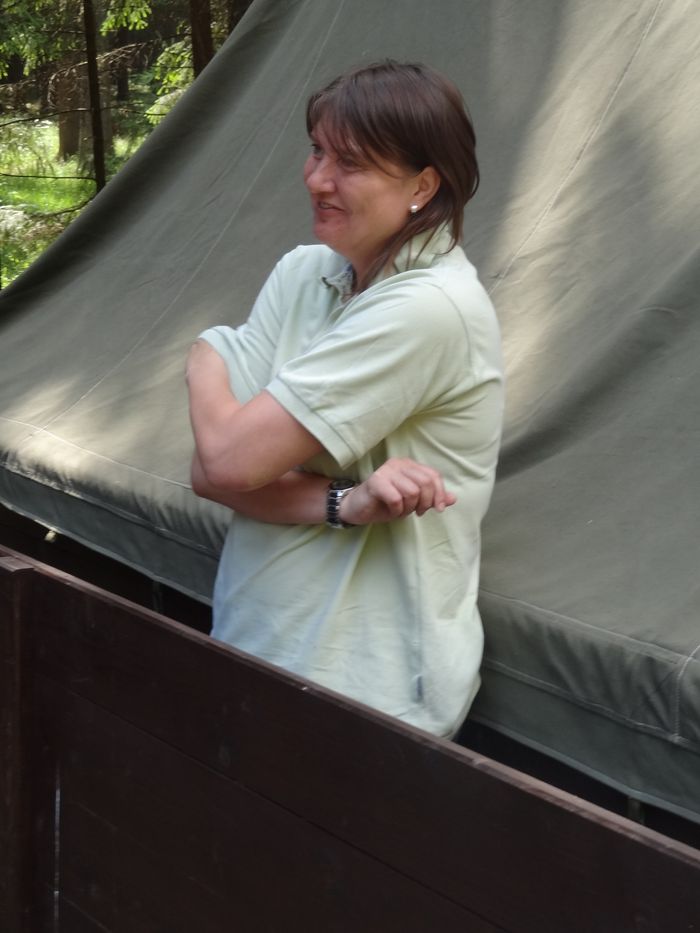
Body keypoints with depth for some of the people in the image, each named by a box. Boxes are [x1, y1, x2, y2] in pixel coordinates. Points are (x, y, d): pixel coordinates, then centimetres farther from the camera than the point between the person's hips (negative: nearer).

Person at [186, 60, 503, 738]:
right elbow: (207, 473, -5)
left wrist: (206, 361, 0)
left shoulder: (429, 308, -20)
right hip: (252, 641, 6)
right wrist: (344, 503, -21)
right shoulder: (301, 274, 3)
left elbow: (230, 461, -20)